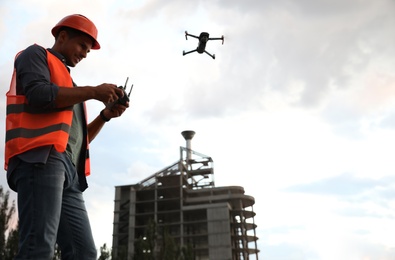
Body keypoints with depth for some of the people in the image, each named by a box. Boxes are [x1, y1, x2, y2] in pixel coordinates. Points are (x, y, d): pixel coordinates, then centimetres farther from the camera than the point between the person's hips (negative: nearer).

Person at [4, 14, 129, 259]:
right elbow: (38, 95, -8)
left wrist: (105, 116, 15)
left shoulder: (68, 83, 36)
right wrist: (93, 91, -3)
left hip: (69, 170, 8)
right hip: (41, 158, -8)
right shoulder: (36, 55, 15)